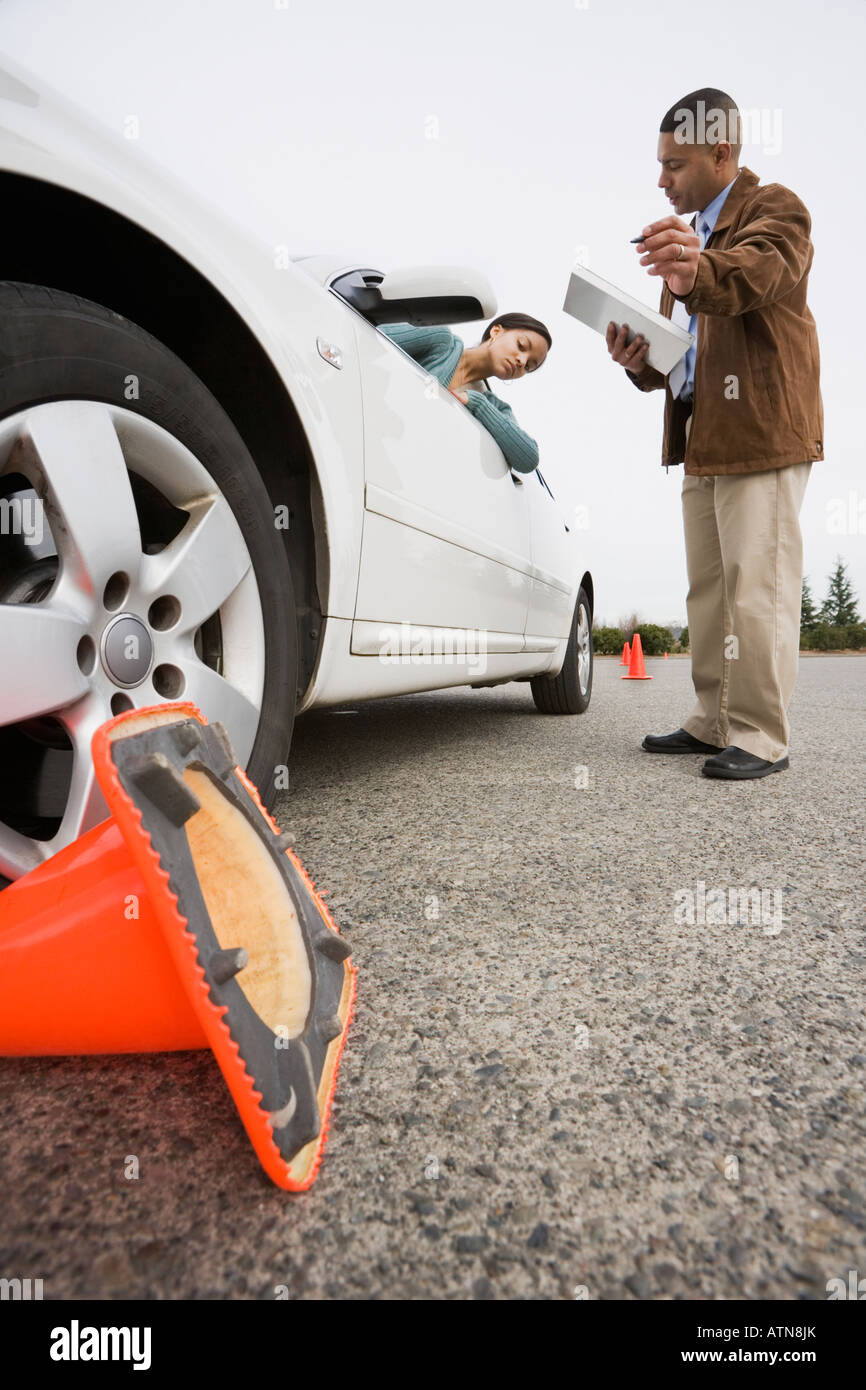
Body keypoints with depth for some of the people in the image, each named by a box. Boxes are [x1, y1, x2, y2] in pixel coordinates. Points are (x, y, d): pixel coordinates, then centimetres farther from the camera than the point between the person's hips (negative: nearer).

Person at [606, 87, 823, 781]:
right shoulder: (691, 235, 25)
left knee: (756, 589, -11)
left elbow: (759, 272, -25)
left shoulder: (775, 208, 0)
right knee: (709, 590, 8)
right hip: (701, 438, 9)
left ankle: (761, 736, -5)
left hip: (762, 432, -8)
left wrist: (697, 271, -46)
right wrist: (642, 360, 1)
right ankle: (713, 722, 16)